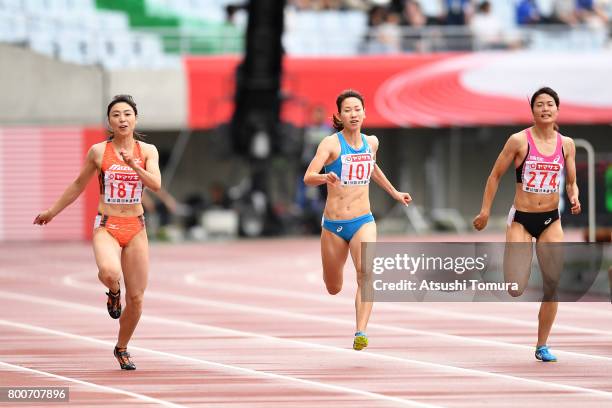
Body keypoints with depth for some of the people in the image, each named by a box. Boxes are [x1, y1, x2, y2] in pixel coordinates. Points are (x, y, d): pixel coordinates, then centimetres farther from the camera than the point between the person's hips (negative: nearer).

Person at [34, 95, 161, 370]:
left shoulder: (147, 151, 2)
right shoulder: (98, 151, -1)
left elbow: (156, 184, -13)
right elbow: (78, 185, 13)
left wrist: (134, 166, -30)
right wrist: (52, 212, 22)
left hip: (135, 228, 2)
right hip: (106, 227, -2)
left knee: (136, 298, 2)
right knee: (109, 272, -35)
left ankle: (122, 349, 26)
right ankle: (113, 292, 3)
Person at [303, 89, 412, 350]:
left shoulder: (371, 143, 6)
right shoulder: (331, 143, -10)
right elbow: (308, 178, -22)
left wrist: (394, 193, 34)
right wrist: (326, 177, -43)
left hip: (363, 222, 2)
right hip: (333, 225, -2)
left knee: (366, 272, -26)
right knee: (333, 289, 13)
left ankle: (360, 333, -32)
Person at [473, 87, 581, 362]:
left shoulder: (566, 144, 2)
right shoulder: (519, 141, -9)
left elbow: (571, 182, 12)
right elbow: (495, 176, -1)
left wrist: (574, 199, -9)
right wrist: (485, 211, -1)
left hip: (551, 220, 3)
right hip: (521, 219, -3)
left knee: (553, 285, -1)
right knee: (516, 290, -13)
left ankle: (542, 346, 12)